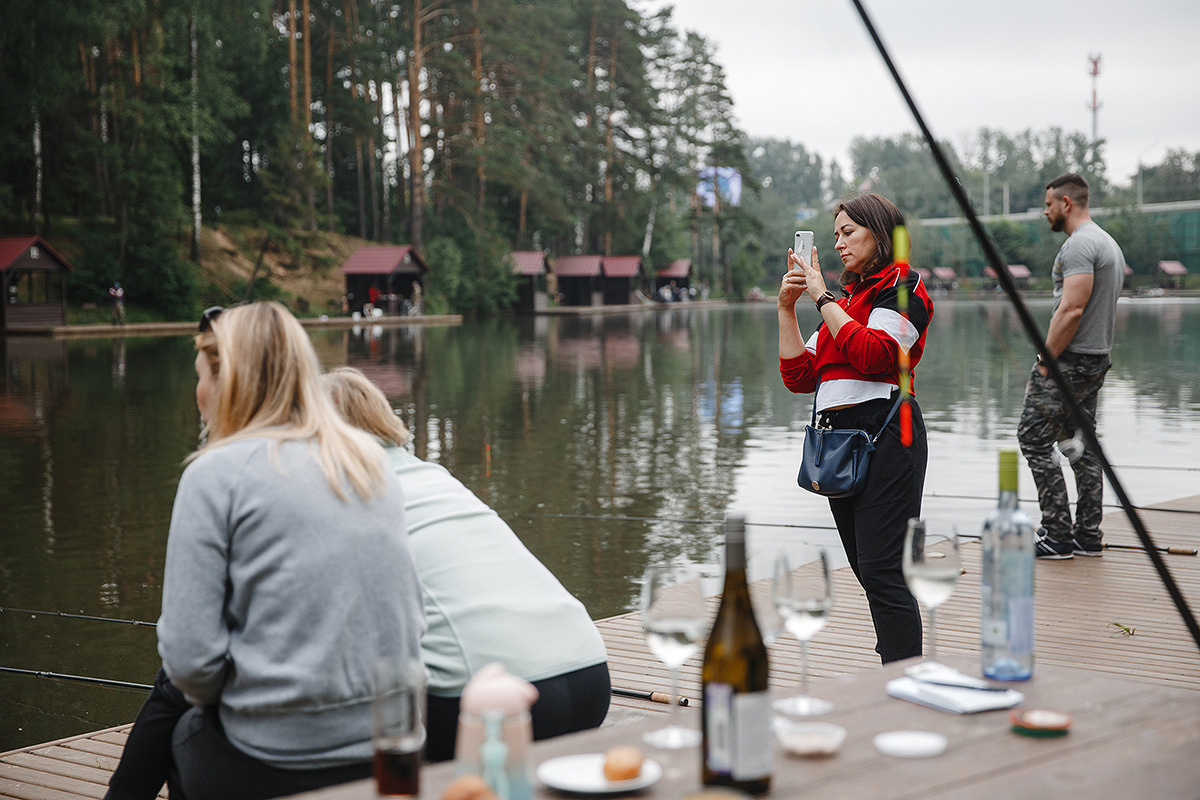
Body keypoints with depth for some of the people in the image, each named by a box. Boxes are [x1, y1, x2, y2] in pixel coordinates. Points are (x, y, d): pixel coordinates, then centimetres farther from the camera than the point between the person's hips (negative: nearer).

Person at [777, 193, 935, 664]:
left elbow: (874, 354, -20)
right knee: (868, 571, 9)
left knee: (882, 571, -13)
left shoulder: (903, 286, 0)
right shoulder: (849, 298, 23)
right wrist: (787, 307, 8)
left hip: (884, 435, -8)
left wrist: (822, 297, -11)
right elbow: (798, 376, 16)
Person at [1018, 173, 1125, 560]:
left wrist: (1045, 361, -17)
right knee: (1083, 444, 13)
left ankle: (1057, 535, -6)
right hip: (1098, 359, 10)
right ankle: (1088, 535, 15)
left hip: (1069, 360, -10)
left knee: (1034, 440, -6)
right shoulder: (1110, 243, 17)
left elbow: (1071, 310, -24)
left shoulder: (1078, 245, -16)